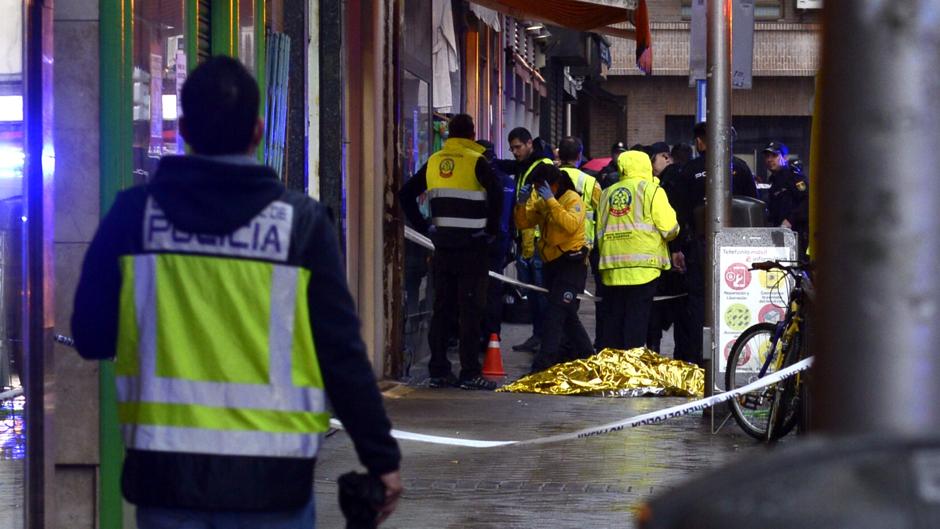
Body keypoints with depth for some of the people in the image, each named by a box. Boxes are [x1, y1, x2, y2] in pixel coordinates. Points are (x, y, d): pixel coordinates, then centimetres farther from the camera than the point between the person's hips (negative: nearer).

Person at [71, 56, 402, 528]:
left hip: (165, 472, 1)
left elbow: (91, 338, 5)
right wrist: (381, 457, 2)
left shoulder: (133, 213, -1)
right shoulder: (301, 221, -5)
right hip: (271, 482, -1)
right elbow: (342, 353, -6)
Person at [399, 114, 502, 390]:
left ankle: (438, 370, 12)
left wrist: (424, 227, 12)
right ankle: (470, 373, -5)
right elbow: (496, 193, -21)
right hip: (471, 246, -5)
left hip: (442, 245, 5)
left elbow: (405, 195, 13)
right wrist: (491, 230, -9)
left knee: (442, 308, 11)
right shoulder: (475, 161, -7)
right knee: (471, 310, -3)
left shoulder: (434, 162, 10)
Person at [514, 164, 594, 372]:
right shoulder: (541, 202, 11)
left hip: (571, 263, -9)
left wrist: (551, 201, -29)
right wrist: (523, 202, -9)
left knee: (555, 312, -16)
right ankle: (585, 354, 32)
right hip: (552, 263, 9)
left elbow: (571, 224, -29)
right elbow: (523, 223, 7)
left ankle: (544, 362, -20)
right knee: (567, 315, 18)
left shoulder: (573, 199, -11)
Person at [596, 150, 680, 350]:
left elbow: (600, 231, 15)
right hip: (642, 266, -5)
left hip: (612, 268, 5)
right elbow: (669, 229, -6)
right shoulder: (651, 190, -2)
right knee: (637, 319, -4)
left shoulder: (607, 193, 14)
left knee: (613, 318, 10)